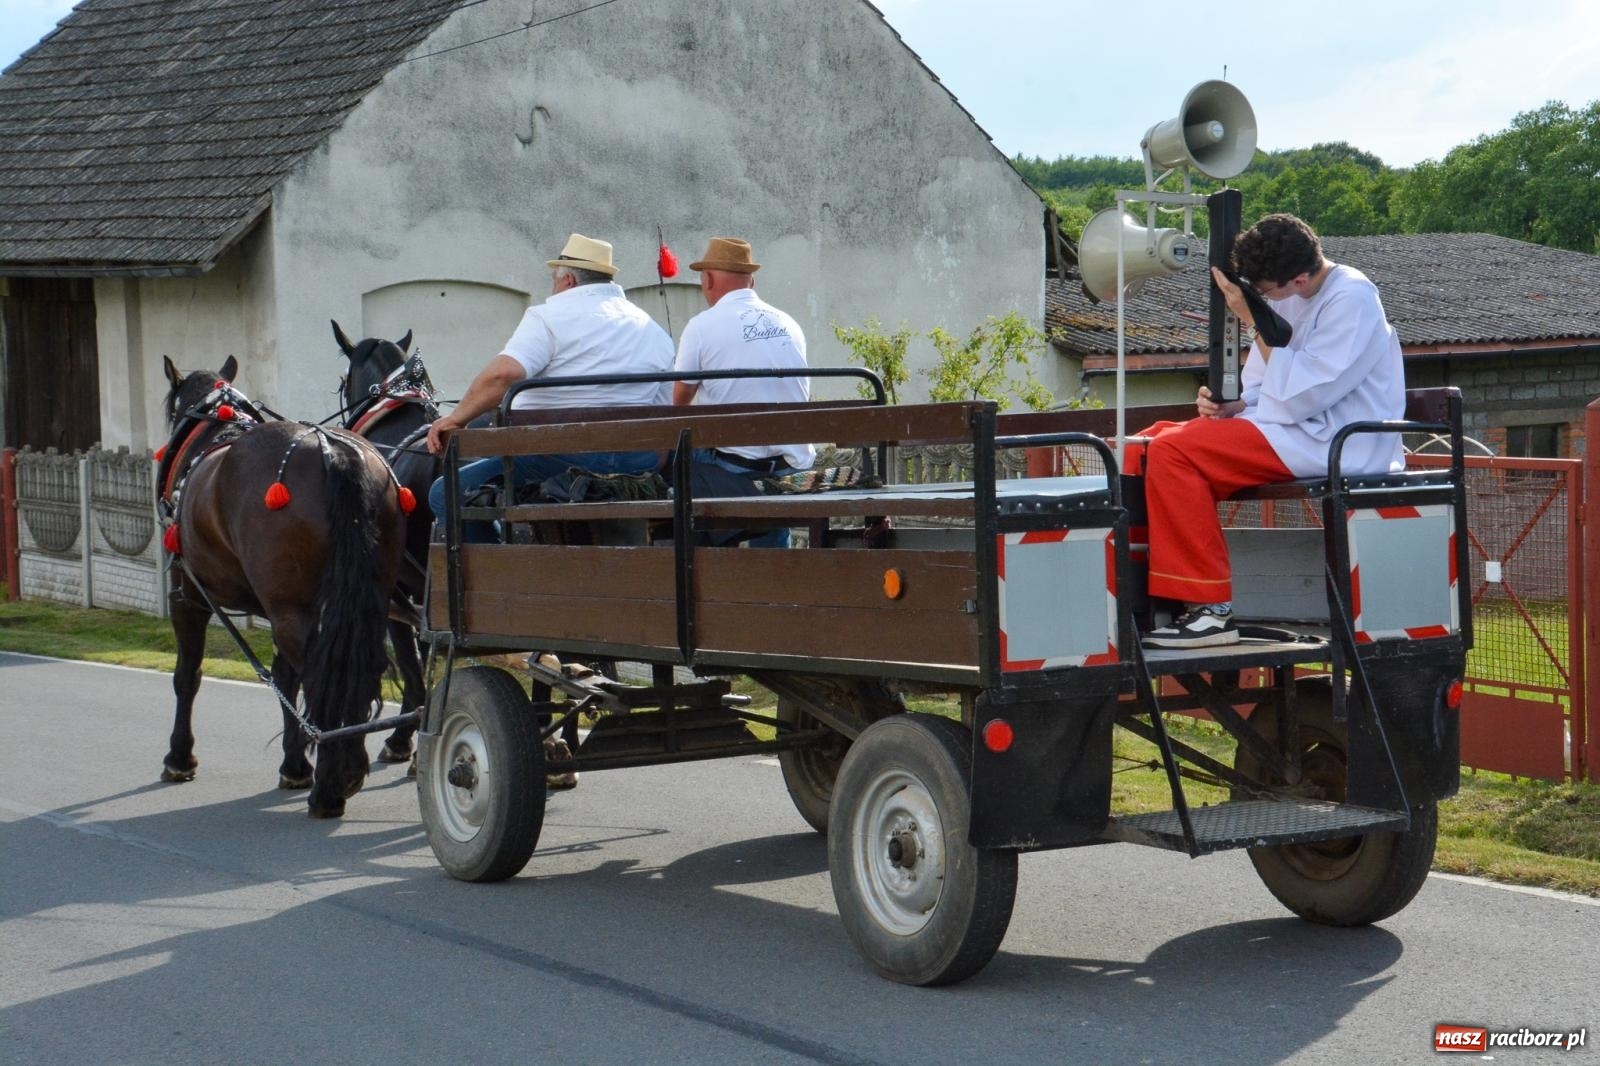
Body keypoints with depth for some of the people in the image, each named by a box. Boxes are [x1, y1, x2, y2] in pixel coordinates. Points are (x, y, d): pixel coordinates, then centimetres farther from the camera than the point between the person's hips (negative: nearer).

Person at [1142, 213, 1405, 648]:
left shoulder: (1351, 299, -16)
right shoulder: (1287, 299, 11)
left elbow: (1296, 398, -22)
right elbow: (1266, 389, 17)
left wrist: (1254, 320, -19)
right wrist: (1228, 403, -5)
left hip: (1335, 445, -10)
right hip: (1296, 431, 10)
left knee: (1174, 452, -21)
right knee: (1157, 444, 5)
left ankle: (1211, 608, -21)